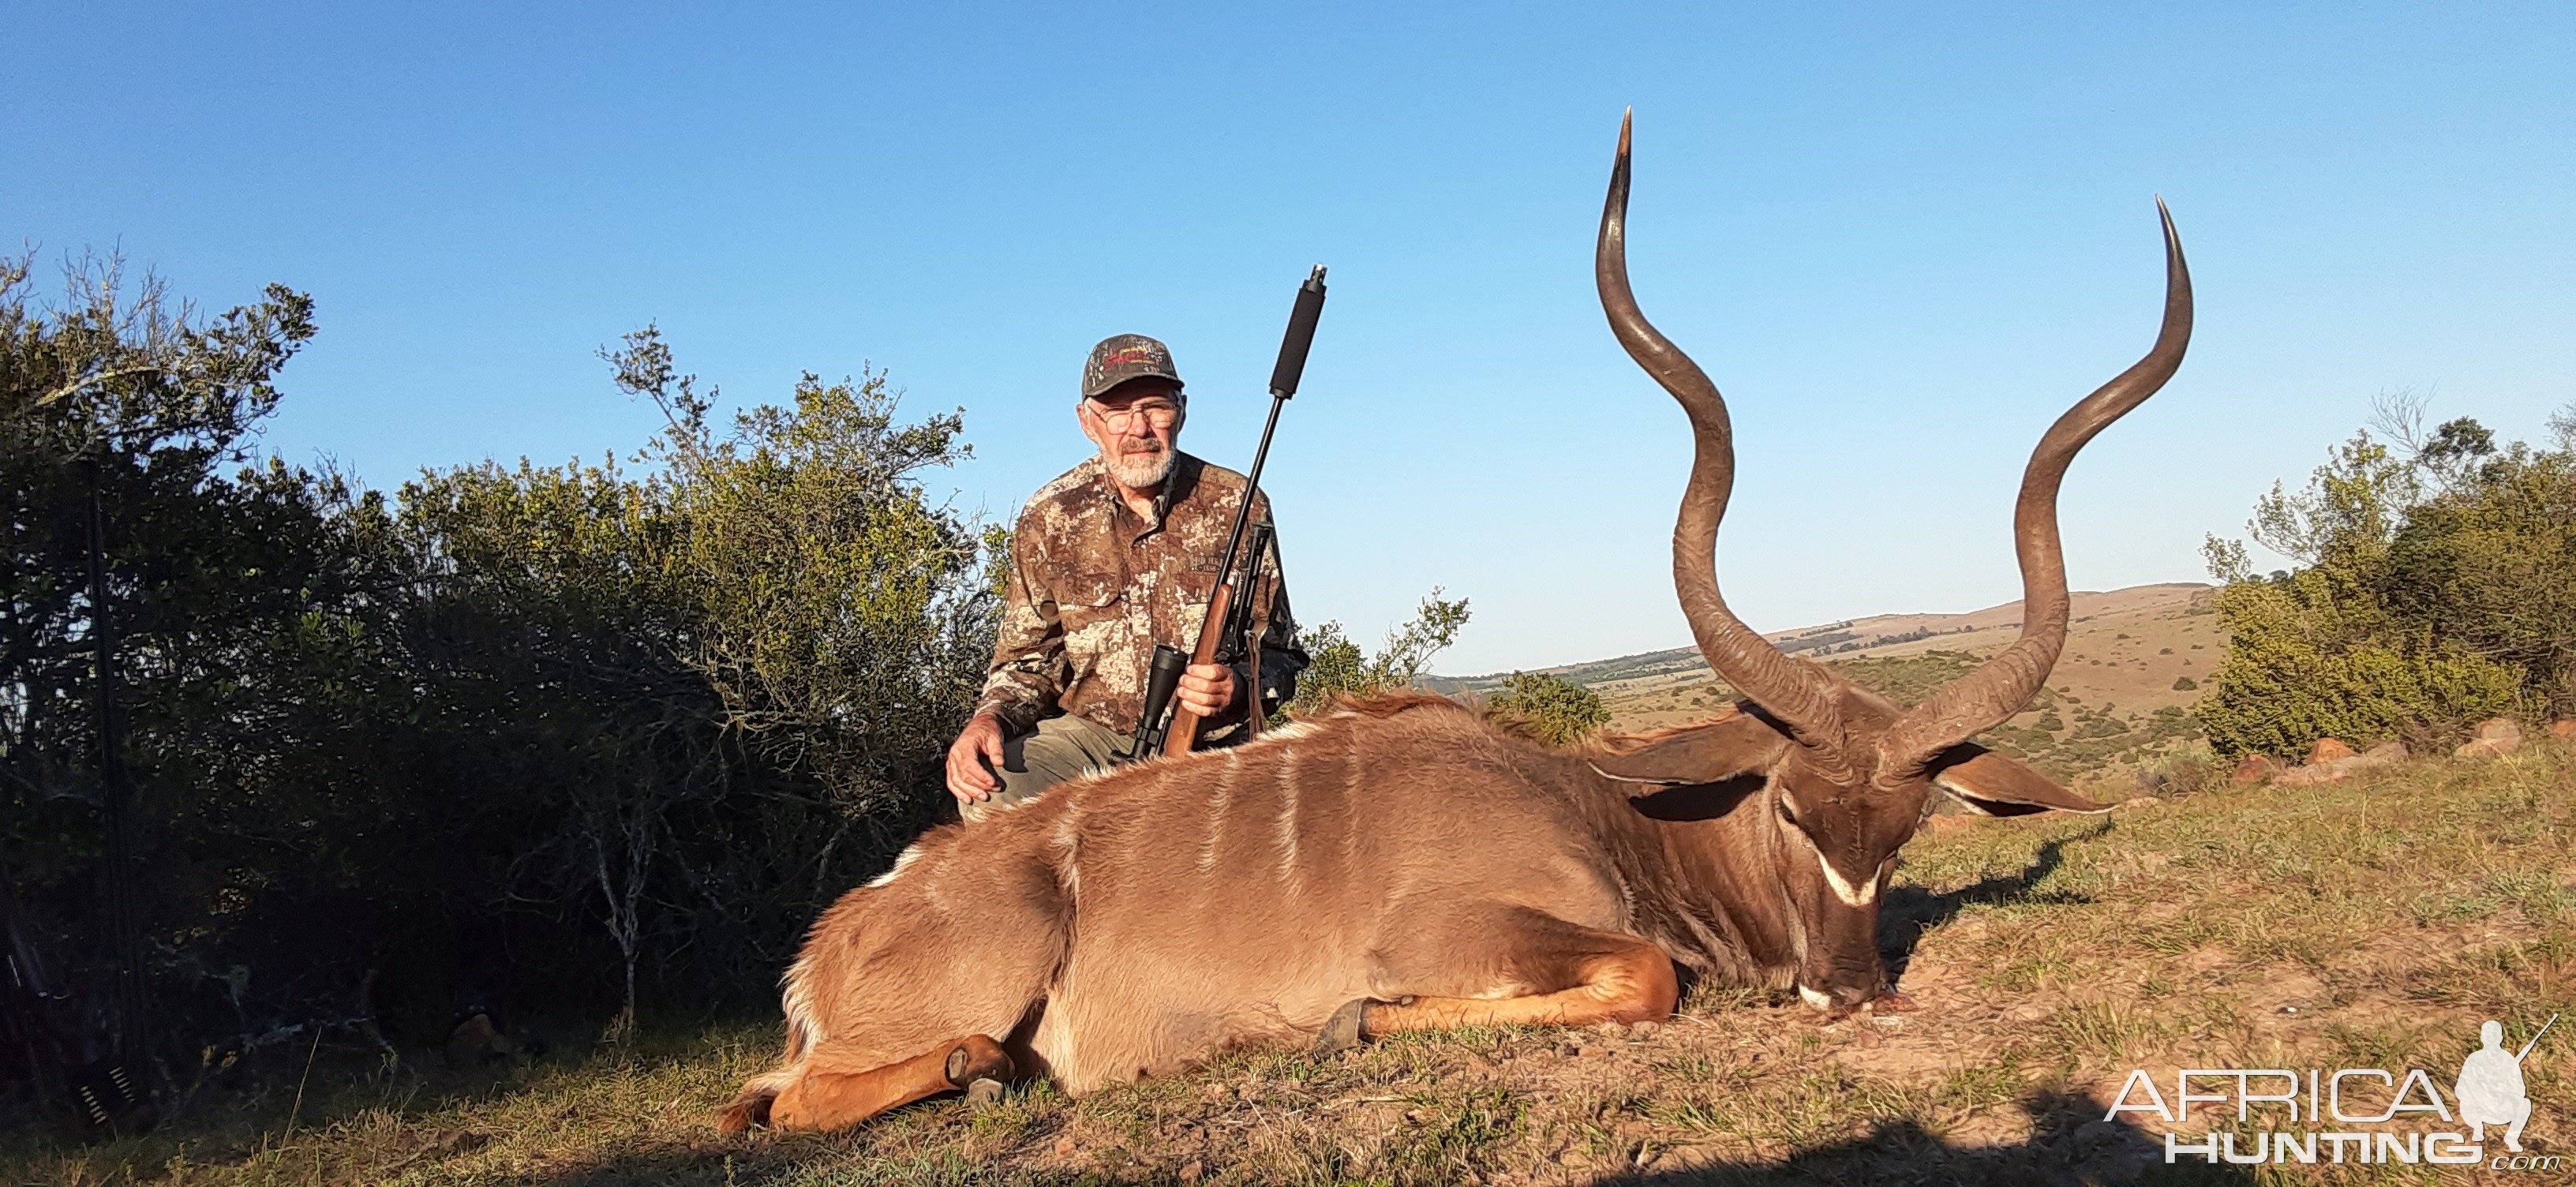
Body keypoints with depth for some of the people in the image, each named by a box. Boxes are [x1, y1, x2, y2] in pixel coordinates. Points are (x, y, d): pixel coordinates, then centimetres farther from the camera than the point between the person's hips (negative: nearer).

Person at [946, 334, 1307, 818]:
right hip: (1088, 733, 1)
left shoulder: (1236, 507, 0)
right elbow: (1029, 659, 8)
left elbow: (1279, 653, 3)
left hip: (1210, 746, -1)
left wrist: (1239, 688, -21)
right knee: (990, 793, -28)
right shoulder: (1049, 518, 3)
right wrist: (991, 718, -15)